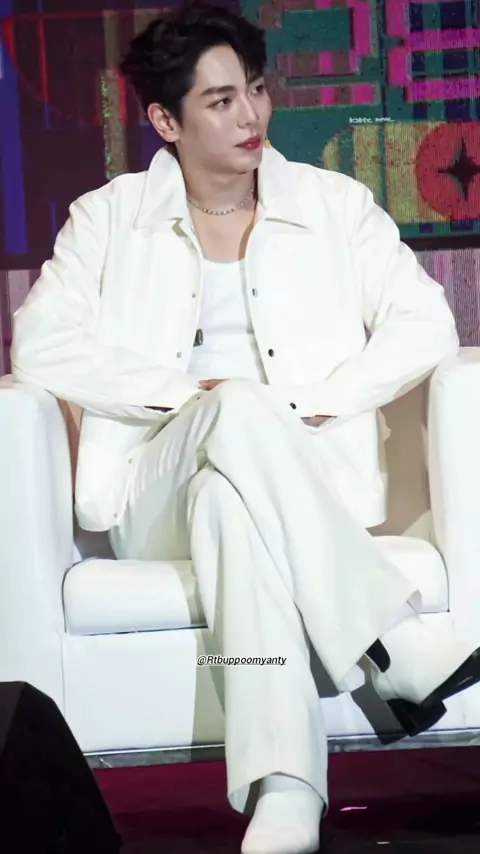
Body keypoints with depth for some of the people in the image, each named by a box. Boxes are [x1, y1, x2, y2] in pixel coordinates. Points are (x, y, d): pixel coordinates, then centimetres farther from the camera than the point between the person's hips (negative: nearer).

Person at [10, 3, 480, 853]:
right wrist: (186, 395, -12)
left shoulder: (336, 204, 12)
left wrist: (311, 402, -13)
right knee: (239, 408, -35)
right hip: (155, 493, 0)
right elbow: (40, 344, -1)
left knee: (231, 498, -37)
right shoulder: (108, 218, 11)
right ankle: (401, 652, -38)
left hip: (308, 485, 1)